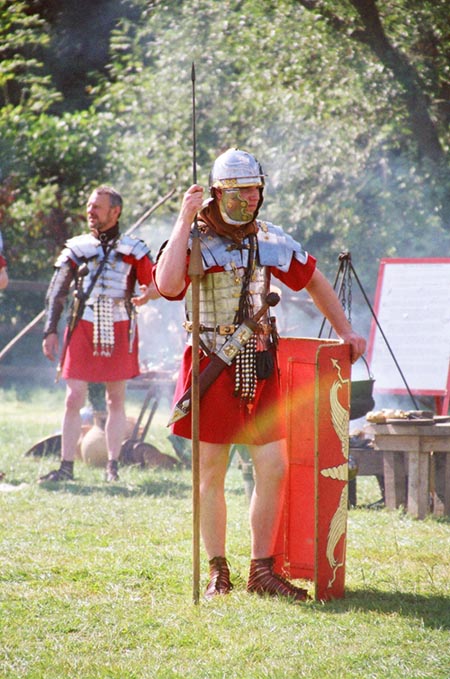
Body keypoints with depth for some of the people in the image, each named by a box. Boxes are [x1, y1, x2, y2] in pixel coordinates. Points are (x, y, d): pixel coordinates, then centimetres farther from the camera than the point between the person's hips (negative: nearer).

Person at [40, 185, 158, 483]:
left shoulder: (132, 249, 4)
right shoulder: (76, 248, 7)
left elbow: (157, 284, -1)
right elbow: (56, 293, 7)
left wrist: (147, 294, -24)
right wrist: (50, 331, -1)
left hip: (118, 332, 0)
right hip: (83, 329, 1)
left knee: (116, 400, 6)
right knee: (74, 399, -5)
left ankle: (113, 466, 14)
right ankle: (66, 466, -1)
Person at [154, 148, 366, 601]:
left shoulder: (272, 241, 9)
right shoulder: (194, 238, -6)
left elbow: (313, 279, 25)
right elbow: (167, 284, -25)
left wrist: (345, 331, 25)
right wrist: (185, 221, -23)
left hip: (260, 369, 4)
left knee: (274, 471, -1)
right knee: (211, 475, 2)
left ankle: (261, 571, 9)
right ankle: (217, 572, 12)